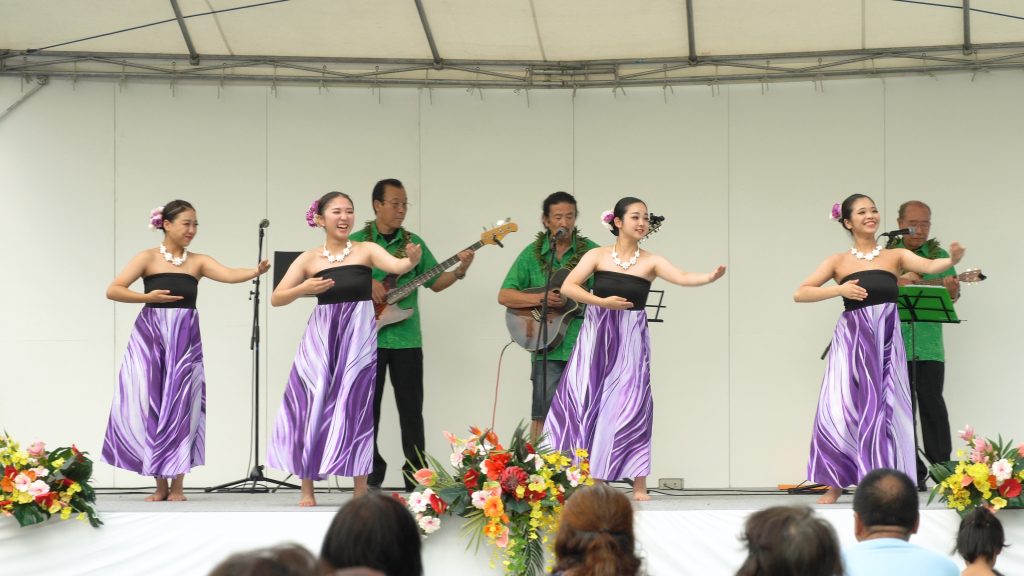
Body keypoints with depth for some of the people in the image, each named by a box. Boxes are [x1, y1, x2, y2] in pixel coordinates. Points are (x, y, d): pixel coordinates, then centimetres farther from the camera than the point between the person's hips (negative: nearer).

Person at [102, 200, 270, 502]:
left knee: (181, 405, -1)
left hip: (185, 339, 2)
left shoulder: (198, 261, 7)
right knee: (150, 405, -2)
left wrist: (257, 271, -29)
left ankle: (177, 485, 6)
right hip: (150, 337, -2)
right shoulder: (148, 258, 1)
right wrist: (147, 297, -17)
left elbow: (229, 275, -11)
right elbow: (113, 290, -5)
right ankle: (160, 484, 7)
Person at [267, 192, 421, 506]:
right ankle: (307, 489, 10)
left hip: (359, 336, -1)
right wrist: (304, 288, -14)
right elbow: (276, 298, 3)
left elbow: (396, 266, -18)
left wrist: (412, 259, -40)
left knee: (357, 407, -2)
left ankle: (361, 489, 4)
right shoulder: (309, 258, 4)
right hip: (321, 338, 1)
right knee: (313, 407, 1)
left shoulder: (365, 250, 0)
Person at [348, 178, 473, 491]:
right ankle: (372, 472, 12)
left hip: (407, 338, 2)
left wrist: (459, 271, -7)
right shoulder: (357, 241, 2)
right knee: (368, 406, 3)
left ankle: (415, 473, 6)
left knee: (411, 407, 1)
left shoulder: (413, 242, 10)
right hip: (368, 337, -2)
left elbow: (435, 282, 11)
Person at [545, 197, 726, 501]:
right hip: (596, 338, 0)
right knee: (582, 404, -1)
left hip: (630, 341, 0)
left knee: (630, 406, -4)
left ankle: (639, 486, -2)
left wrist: (710, 277, -34)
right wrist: (602, 302, -18)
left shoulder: (650, 262, 1)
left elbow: (682, 277, -15)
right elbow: (568, 287, -7)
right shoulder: (598, 256, 2)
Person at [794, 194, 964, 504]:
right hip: (852, 340, 0)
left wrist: (952, 259, -33)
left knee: (883, 409, -1)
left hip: (886, 341, 0)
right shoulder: (839, 261, 6)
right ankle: (836, 482, 10)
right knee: (841, 408, -4)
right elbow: (800, 294, 0)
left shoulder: (895, 255, 7)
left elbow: (930, 266, -12)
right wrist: (839, 290, -14)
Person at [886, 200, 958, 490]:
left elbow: (950, 300, 1)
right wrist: (896, 281, -17)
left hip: (927, 344, -2)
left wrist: (952, 290, -22)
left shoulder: (939, 255, 7)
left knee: (932, 404, -9)